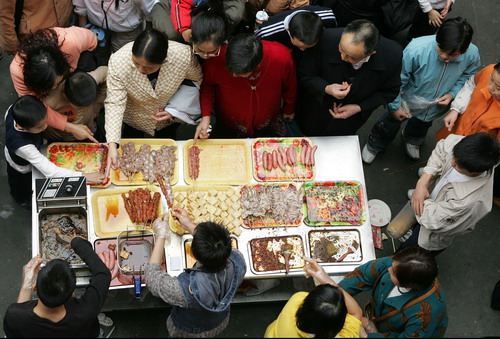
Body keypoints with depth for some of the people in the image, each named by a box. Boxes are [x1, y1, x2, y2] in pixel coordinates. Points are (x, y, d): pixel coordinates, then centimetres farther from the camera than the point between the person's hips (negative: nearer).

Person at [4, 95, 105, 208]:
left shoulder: (14, 110, -33)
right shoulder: (23, 147, -53)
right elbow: (50, 171, -51)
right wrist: (84, 176, -53)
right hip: (22, 170, -5)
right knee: (22, 187, 30)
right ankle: (23, 200, 63)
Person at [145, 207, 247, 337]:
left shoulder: (188, 288, -47)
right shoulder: (238, 262, -36)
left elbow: (152, 279, -27)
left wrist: (160, 236, -21)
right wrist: (190, 226, -8)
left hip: (189, 332, -3)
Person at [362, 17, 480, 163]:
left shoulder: (472, 55, -31)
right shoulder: (416, 50, -42)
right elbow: (397, 80, -26)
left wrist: (452, 94, -21)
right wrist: (395, 106, -15)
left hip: (435, 106, 3)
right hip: (408, 100, -3)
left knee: (422, 125, 36)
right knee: (390, 123, 26)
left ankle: (412, 140, 71)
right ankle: (374, 145, 58)